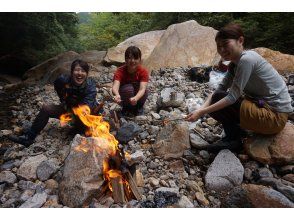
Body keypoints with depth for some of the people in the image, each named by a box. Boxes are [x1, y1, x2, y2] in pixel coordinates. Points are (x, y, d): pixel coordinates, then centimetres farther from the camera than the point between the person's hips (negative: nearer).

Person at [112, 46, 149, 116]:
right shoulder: (120, 71, -22)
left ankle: (139, 107, -1)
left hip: (138, 96, 1)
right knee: (128, 88, -33)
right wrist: (117, 95, -64)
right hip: (124, 99, -1)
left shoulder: (143, 71, -21)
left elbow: (142, 89, -36)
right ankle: (126, 108, -4)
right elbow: (115, 86, -40)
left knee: (145, 91, -31)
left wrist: (135, 98, -59)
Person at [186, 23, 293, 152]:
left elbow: (233, 96, -23)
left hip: (276, 116, -8)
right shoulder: (234, 64, 6)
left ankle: (234, 139, 0)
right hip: (261, 106, 8)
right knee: (214, 104, 3)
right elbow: (220, 89, -2)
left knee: (218, 99, -18)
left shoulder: (247, 59, -20)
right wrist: (202, 109, -17)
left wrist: (202, 112, -22)